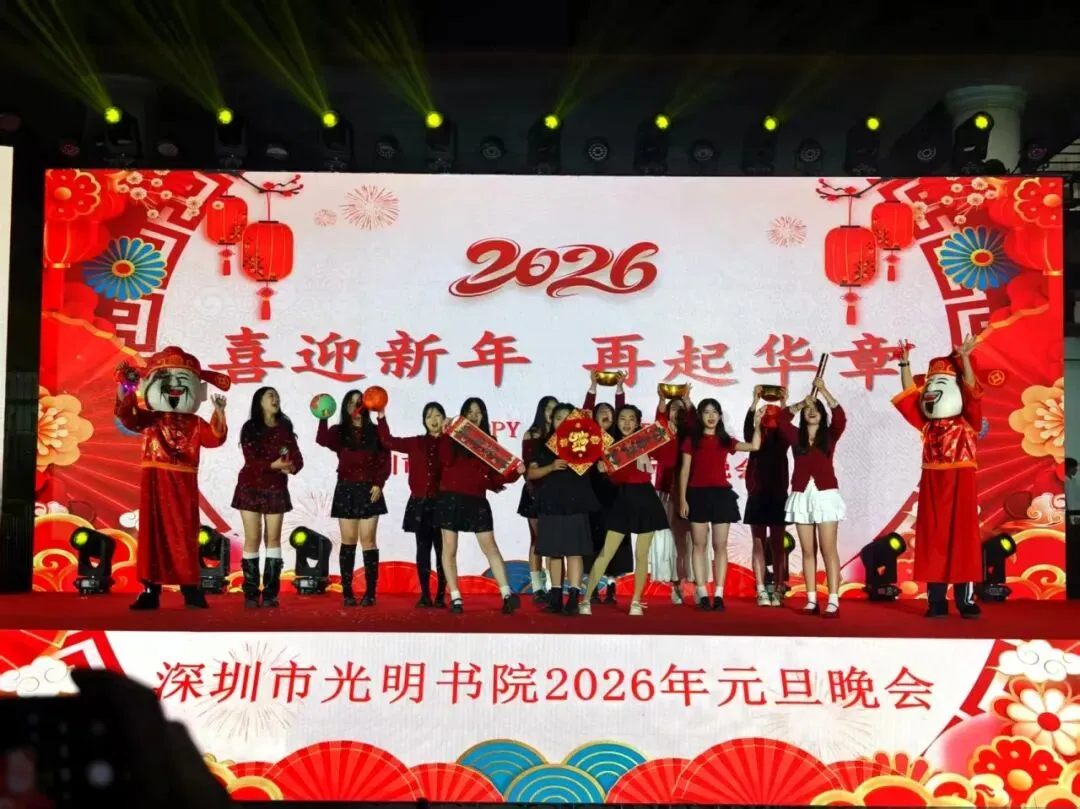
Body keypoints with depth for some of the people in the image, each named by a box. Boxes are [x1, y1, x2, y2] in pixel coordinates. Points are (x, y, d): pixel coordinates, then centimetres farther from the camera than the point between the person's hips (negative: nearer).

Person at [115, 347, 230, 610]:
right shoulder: (149, 419, 8)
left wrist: (219, 413, -20)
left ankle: (191, 589, 6)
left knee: (185, 534, 0)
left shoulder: (194, 423, 9)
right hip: (154, 482, 0)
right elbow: (126, 415, -9)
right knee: (153, 532, 0)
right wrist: (126, 388, -23)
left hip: (183, 484, 0)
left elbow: (214, 438, -6)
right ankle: (151, 591, 4)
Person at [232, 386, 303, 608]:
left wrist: (291, 467, -24)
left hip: (276, 489, 2)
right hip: (251, 487, -2)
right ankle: (251, 594, 2)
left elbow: (297, 458, -1)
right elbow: (251, 459, -14)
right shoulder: (250, 428, -2)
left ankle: (270, 594, 1)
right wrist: (273, 464, -30)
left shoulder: (285, 428, 6)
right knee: (252, 539, -3)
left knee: (273, 538, 0)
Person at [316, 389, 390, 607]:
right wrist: (323, 419, -26)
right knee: (348, 540, 1)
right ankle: (347, 591, 4)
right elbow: (322, 441, -16)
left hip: (369, 490, -1)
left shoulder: (376, 432, 6)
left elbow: (385, 462, 2)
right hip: (346, 490, 1)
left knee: (368, 539, -3)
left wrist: (379, 484, -9)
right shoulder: (338, 431, 6)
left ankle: (370, 591, -1)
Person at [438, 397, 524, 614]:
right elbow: (446, 461, -16)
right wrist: (445, 436, -18)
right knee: (450, 549, 2)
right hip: (451, 499, -1)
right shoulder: (451, 438, 2)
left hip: (477, 501, 1)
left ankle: (507, 594, -7)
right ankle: (455, 598, 9)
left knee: (490, 547, -2)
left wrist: (515, 472, -11)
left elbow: (495, 474, 5)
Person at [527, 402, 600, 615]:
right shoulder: (543, 444, 9)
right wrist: (551, 467, -13)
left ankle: (573, 598, -10)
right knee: (553, 552, 8)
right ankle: (556, 597, 16)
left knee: (574, 551, -7)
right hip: (550, 503, 3)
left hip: (575, 503, -3)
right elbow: (531, 473, 3)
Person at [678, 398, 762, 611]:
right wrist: (682, 499, -5)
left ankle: (718, 595, 2)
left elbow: (754, 446, 4)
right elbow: (684, 471, 2)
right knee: (700, 545, 0)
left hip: (721, 494, 2)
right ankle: (702, 594, 3)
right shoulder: (691, 440, 4)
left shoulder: (725, 441, 10)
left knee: (720, 546, 1)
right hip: (698, 494, -2)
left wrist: (757, 424, -5)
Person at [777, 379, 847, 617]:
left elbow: (841, 417, -12)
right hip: (802, 497, 3)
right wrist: (801, 403, -9)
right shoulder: (796, 437, 9)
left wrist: (824, 391, -16)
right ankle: (811, 600, 7)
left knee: (828, 549, -6)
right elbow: (783, 419, -4)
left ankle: (833, 601, -9)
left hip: (825, 495, -2)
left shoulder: (829, 435, 4)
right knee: (808, 551, 4)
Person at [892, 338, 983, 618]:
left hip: (960, 482, -3)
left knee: (962, 538, -2)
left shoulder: (967, 423, 3)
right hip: (933, 484, 3)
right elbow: (909, 394, 11)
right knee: (933, 541, 3)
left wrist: (963, 358, -17)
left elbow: (971, 391, -10)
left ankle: (966, 600, 2)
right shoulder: (928, 426, 11)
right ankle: (936, 602, 7)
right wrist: (905, 364, 4)